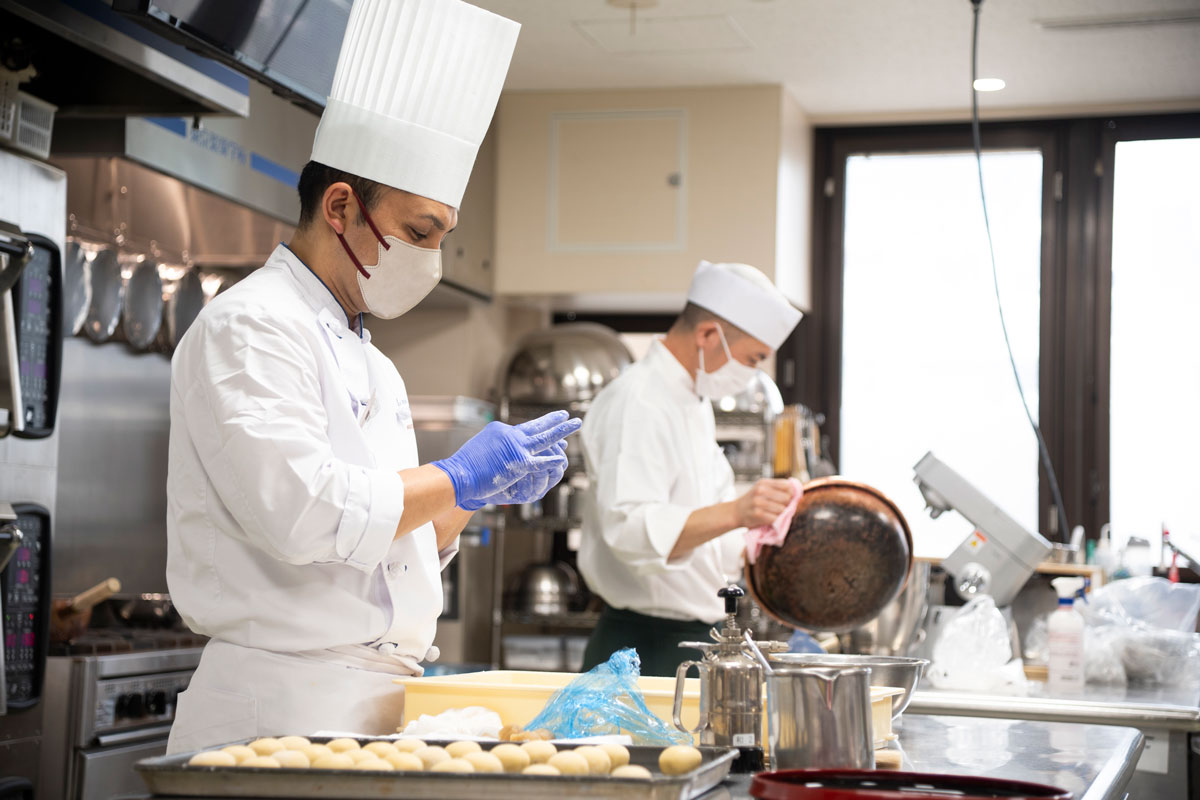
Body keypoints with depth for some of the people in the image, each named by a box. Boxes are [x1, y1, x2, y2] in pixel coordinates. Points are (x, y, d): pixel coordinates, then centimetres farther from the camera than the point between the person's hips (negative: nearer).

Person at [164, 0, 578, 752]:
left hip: (375, 708, 8)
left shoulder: (372, 366, 19)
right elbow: (303, 512, -22)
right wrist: (458, 478, -12)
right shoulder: (249, 328, -9)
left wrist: (481, 487, 6)